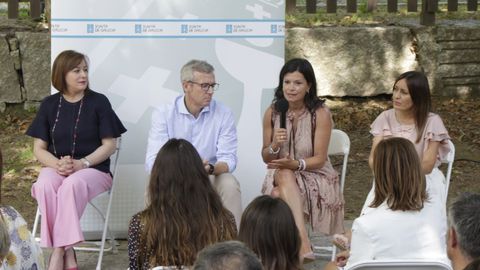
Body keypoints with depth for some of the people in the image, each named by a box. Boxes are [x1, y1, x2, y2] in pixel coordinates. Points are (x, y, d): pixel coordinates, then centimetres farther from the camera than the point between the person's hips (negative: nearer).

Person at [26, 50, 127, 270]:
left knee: (72, 185, -38)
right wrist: (57, 164, -15)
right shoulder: (49, 105, 9)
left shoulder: (98, 102, 2)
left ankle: (59, 251, -31)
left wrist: (82, 163, -16)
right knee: (44, 186, -34)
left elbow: (109, 145, 0)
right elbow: (39, 149, 8)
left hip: (93, 169, -2)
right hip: (55, 168, 2)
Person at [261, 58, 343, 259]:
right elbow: (266, 158, 6)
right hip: (281, 176, 3)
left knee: (280, 196, -33)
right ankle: (303, 242, -47)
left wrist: (296, 164, -29)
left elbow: (320, 159, -10)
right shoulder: (272, 113, 0)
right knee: (284, 175, -35)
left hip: (315, 175, -3)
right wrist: (275, 146, -17)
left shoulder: (320, 113, -10)